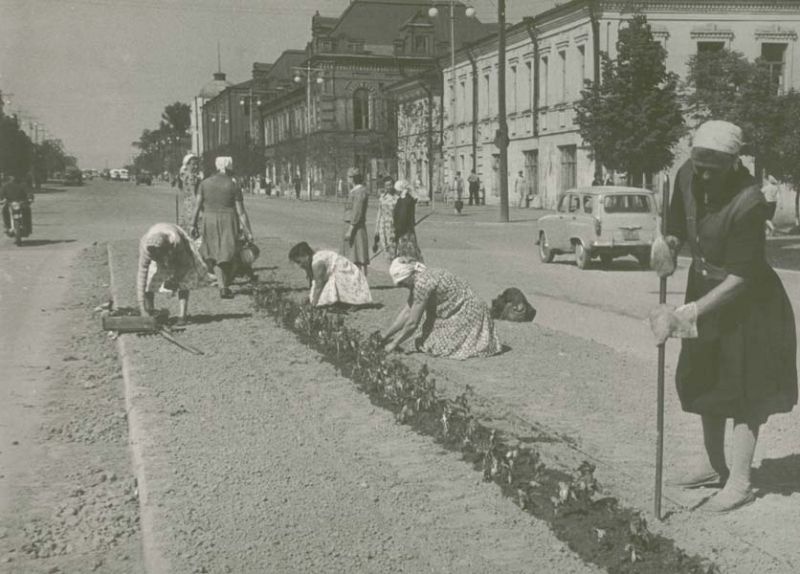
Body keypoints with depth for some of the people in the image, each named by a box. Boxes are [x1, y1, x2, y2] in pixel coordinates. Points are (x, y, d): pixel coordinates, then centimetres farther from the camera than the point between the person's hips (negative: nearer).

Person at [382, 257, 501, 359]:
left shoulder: (422, 283, -24)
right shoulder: (416, 280, 5)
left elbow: (412, 323, -19)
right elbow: (406, 312, 12)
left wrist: (394, 344, -8)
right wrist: (386, 336, 12)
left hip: (469, 315, -10)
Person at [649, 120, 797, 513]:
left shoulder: (747, 203, -31)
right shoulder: (688, 175, -11)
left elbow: (741, 278, -28)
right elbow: (678, 222, 6)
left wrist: (691, 313, -30)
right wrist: (669, 244, -17)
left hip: (747, 303, -8)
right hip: (705, 289, 8)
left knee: (743, 388, -2)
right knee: (703, 378, 16)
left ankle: (739, 483, 7)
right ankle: (714, 466, 32)